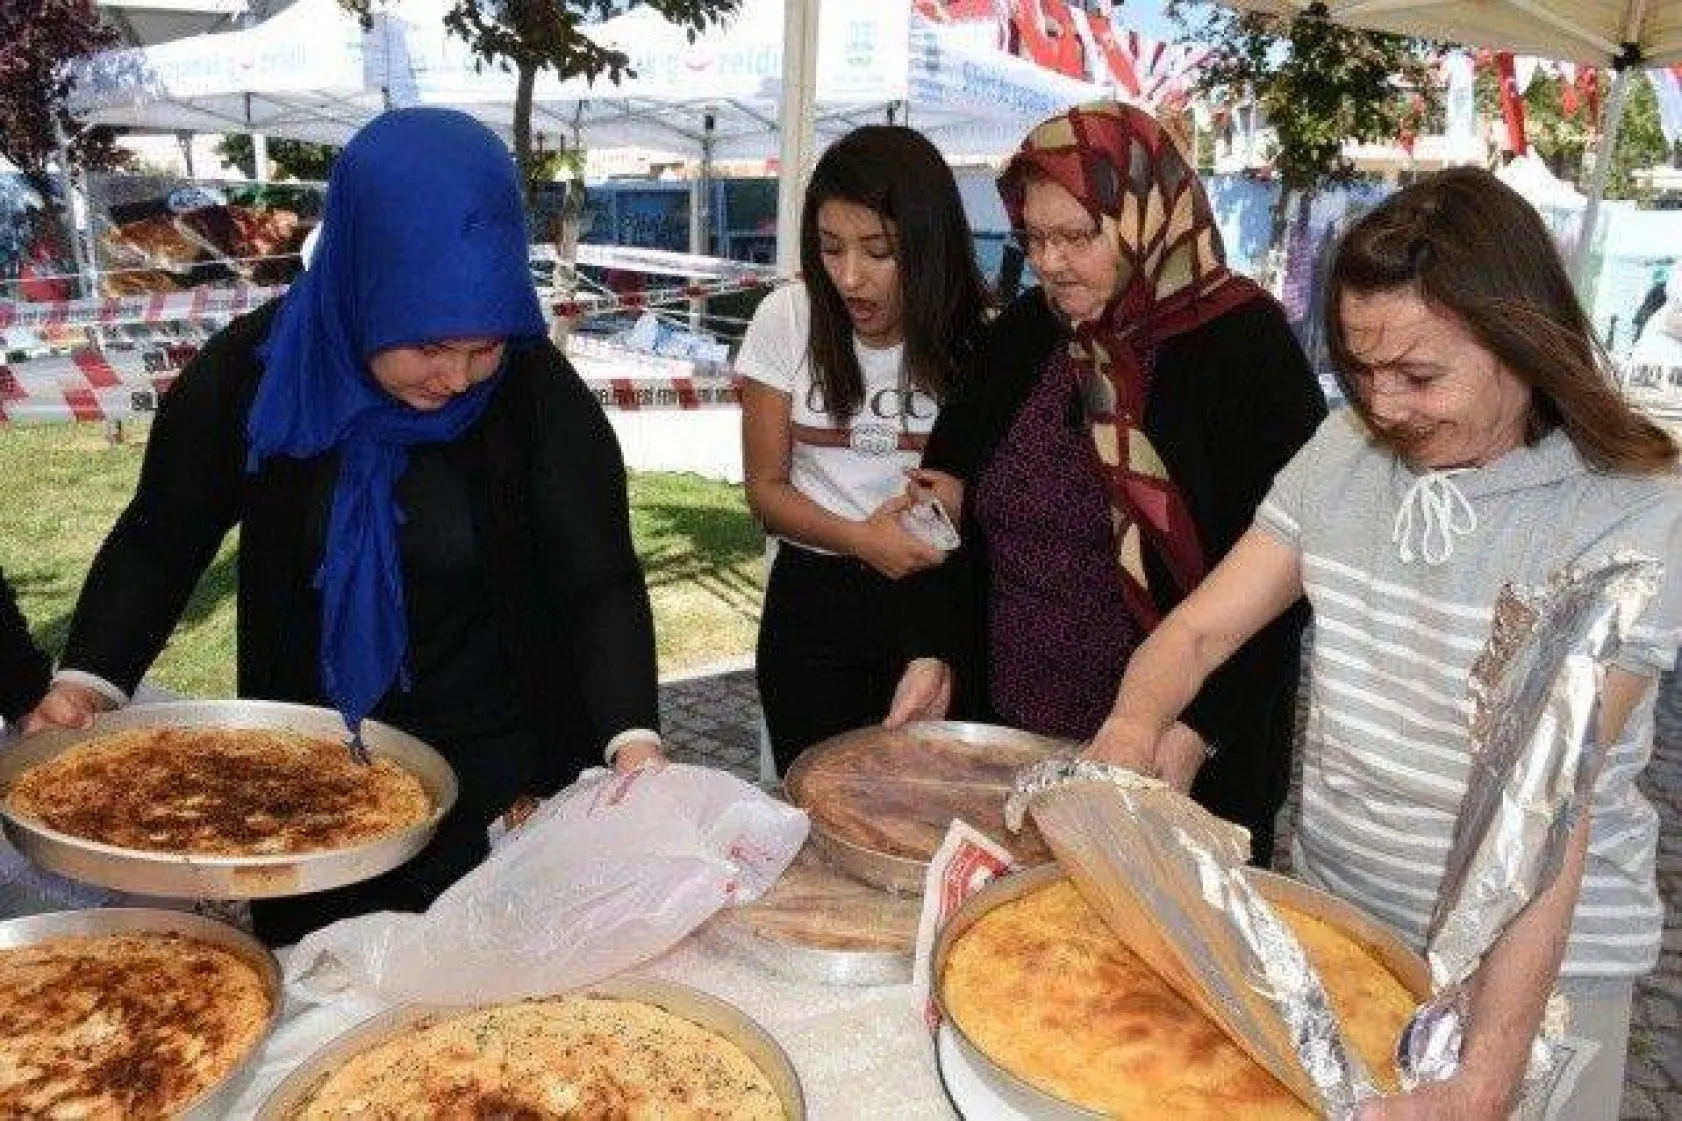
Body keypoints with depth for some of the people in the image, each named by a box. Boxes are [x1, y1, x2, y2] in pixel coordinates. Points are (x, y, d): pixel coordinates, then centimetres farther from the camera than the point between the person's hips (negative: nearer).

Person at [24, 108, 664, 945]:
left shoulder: (537, 393, -17)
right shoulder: (252, 371, -12)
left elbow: (600, 582, -18)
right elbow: (158, 544, -1)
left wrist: (633, 740, -33)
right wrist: (87, 681, -16)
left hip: (504, 775, -1)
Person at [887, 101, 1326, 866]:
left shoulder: (1243, 345, -11)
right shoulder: (1023, 333, 5)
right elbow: (962, 509, 9)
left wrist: (1194, 732, -19)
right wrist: (935, 655, 0)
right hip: (1010, 730, 5)